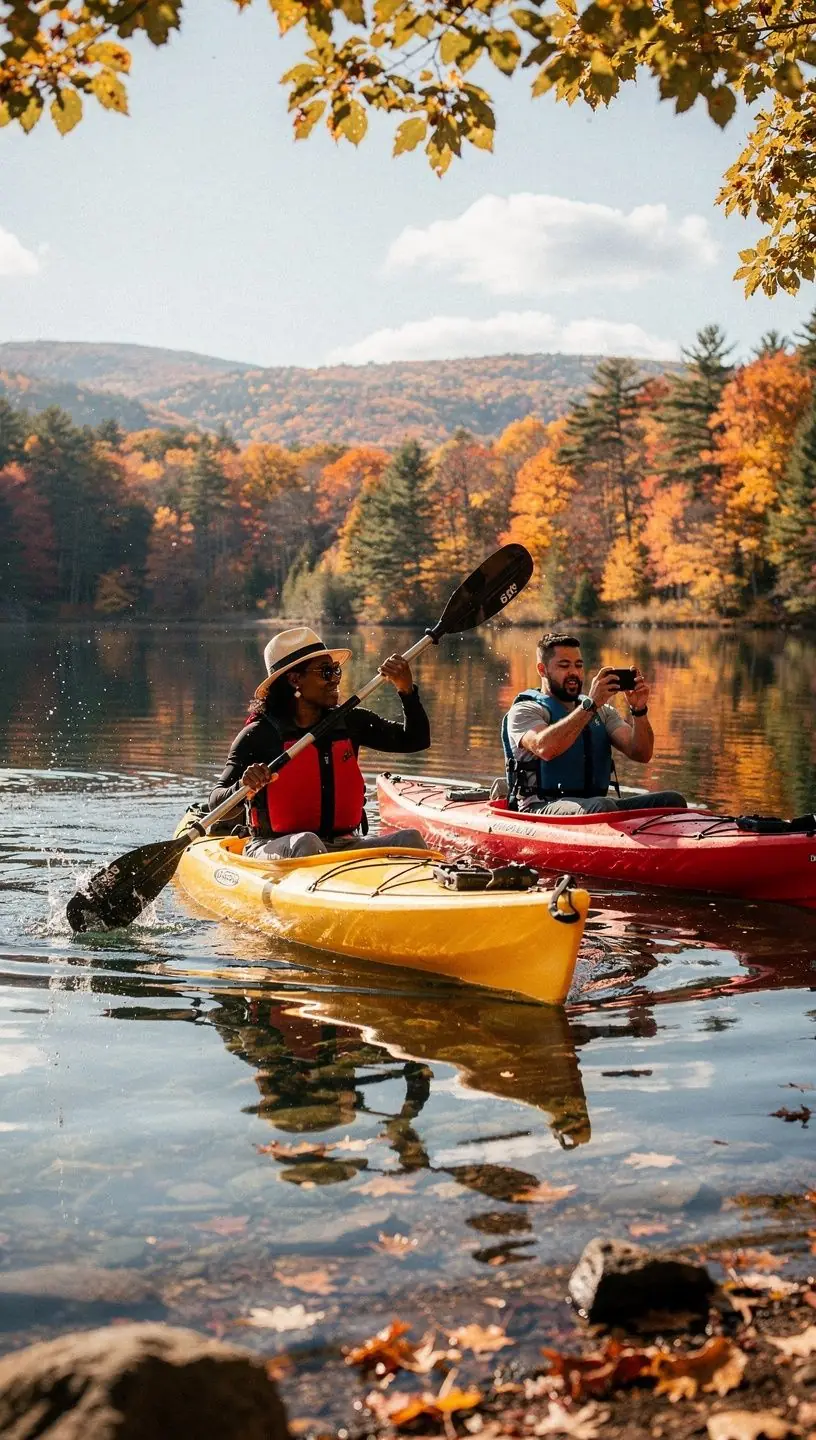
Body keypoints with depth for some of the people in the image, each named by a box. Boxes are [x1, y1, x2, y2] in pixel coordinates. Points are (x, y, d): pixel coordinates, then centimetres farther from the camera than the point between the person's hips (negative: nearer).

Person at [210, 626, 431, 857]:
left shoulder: (351, 723, 10)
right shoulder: (259, 736, -5)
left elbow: (415, 741, 13)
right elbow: (217, 805, -8)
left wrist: (407, 691, -2)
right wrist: (244, 787, -31)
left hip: (342, 847, 4)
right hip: (274, 849, -4)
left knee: (410, 839, -21)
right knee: (306, 842, -38)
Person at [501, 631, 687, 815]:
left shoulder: (602, 712, 21)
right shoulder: (524, 710, 3)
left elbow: (641, 755, 7)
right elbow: (545, 748, -21)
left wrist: (639, 711, -10)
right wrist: (590, 704, -23)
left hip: (593, 805, 6)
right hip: (542, 807, -6)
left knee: (672, 800, -16)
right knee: (602, 807, -37)